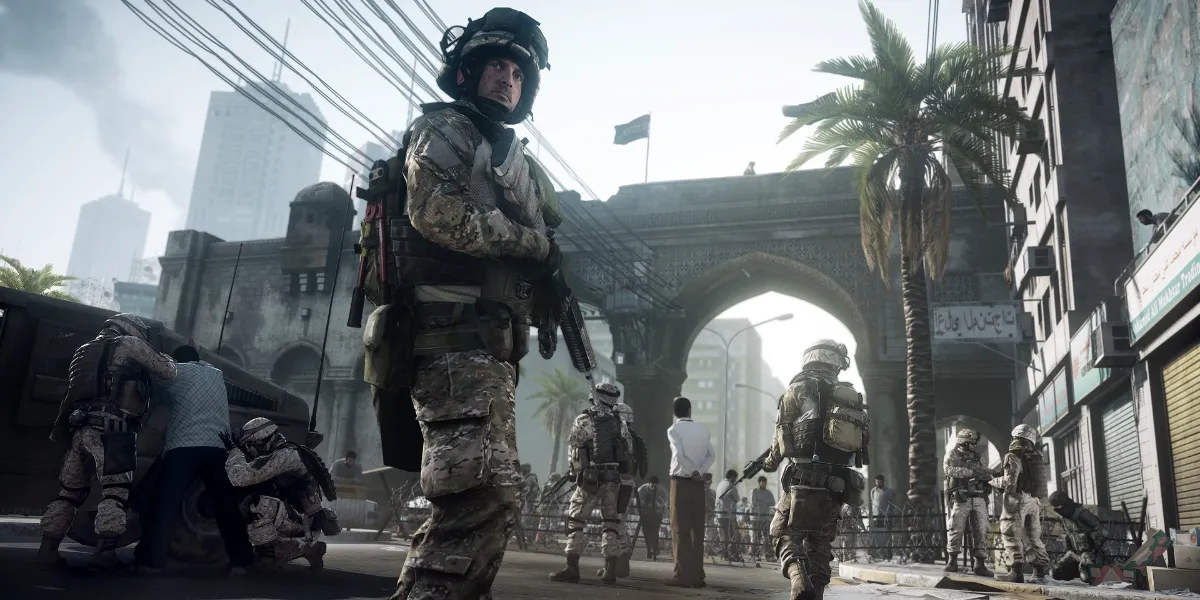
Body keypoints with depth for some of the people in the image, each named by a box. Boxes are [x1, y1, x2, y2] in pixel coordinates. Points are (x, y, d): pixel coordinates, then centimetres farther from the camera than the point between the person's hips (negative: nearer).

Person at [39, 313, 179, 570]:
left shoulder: (84, 352, 30)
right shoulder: (130, 344, 9)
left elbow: (75, 393, 29)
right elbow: (169, 372, 12)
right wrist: (161, 357, 29)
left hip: (79, 429, 7)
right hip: (112, 429, -7)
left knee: (70, 491, 15)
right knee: (116, 491, -7)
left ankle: (48, 548, 14)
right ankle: (105, 551, -15)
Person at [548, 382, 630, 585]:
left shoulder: (583, 421, -6)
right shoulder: (618, 422, 6)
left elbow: (572, 447, 0)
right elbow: (629, 449, 11)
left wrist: (576, 464, 18)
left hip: (590, 477, -4)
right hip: (613, 478, 4)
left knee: (576, 521, 3)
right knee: (611, 522, 9)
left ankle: (572, 568, -1)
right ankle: (610, 570, 7)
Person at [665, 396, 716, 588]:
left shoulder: (674, 430, -3)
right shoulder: (703, 430, 11)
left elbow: (680, 455, -16)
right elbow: (712, 454, 0)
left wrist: (694, 473, -8)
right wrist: (700, 473, -8)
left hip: (681, 482, -4)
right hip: (699, 485, 4)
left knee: (680, 530, -2)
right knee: (697, 530, 7)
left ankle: (683, 576, -6)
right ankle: (697, 576, 7)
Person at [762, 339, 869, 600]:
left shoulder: (798, 390, -2)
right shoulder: (852, 398, 14)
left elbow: (784, 435, 1)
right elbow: (860, 443, 14)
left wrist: (771, 462, 20)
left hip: (805, 480, -5)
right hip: (838, 485, 5)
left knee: (785, 535, 4)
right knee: (819, 544, 16)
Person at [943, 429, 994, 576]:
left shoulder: (977, 456, 17)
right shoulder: (952, 454, 1)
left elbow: (987, 474, 13)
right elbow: (950, 469, -17)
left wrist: (987, 474, -12)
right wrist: (971, 472, -24)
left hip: (979, 499, 5)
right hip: (962, 499, -4)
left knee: (981, 532, 1)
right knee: (956, 530, -4)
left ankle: (979, 564, 6)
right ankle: (952, 562, 7)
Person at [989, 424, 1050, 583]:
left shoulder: (1013, 457, -10)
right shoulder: (1036, 457, 12)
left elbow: (1009, 482, -17)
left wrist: (993, 481, 2)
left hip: (1017, 500, -7)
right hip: (1034, 501, 7)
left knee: (1012, 535, -4)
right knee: (1033, 536, 11)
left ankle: (1016, 571, -11)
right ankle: (1040, 572, 9)